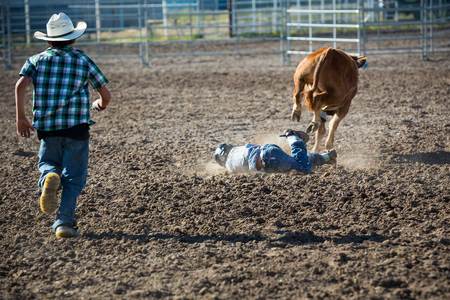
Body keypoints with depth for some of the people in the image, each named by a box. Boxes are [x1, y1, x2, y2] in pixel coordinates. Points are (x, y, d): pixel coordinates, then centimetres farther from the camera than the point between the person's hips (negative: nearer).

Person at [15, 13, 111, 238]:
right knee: (73, 177, 6)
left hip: (47, 127, 1)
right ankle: (64, 222, -7)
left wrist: (20, 117, -5)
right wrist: (100, 105, 32)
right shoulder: (83, 61, 7)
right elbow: (106, 95, 9)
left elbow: (21, 85, -9)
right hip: (76, 127, -1)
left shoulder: (36, 60, 8)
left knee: (47, 163, 22)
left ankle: (49, 178, -13)